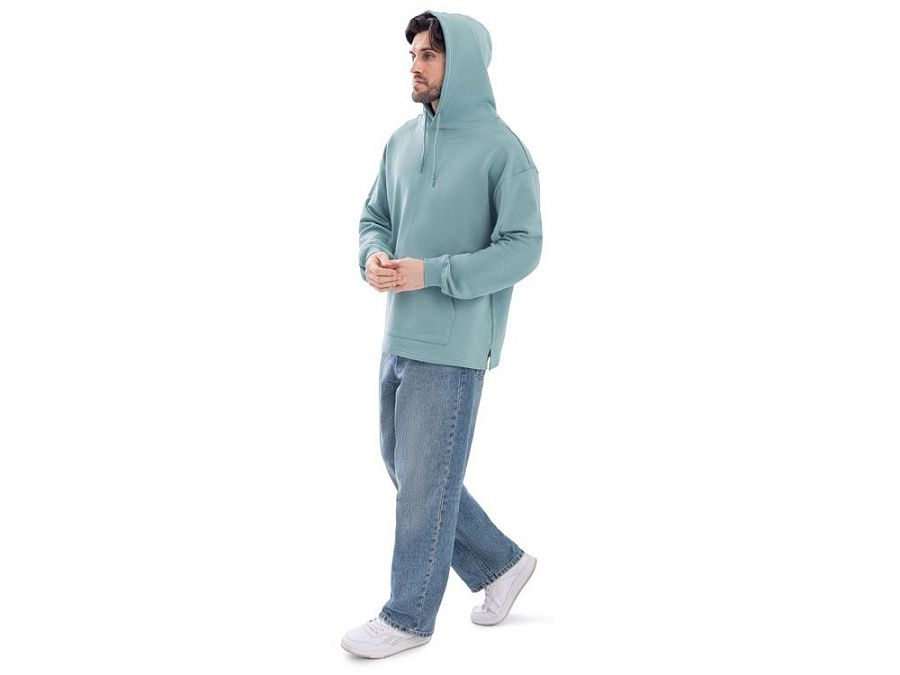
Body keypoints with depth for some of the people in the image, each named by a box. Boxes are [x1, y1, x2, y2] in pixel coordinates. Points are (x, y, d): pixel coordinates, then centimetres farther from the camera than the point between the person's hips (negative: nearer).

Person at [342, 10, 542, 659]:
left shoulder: (502, 149, -11)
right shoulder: (403, 140, 10)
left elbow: (523, 248, -15)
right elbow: (375, 216, 17)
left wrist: (429, 272, -21)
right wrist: (374, 257, -7)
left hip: (455, 346, -8)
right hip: (400, 337, 8)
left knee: (426, 481, 1)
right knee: (403, 467, 16)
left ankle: (409, 616, 19)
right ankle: (500, 563, 32)